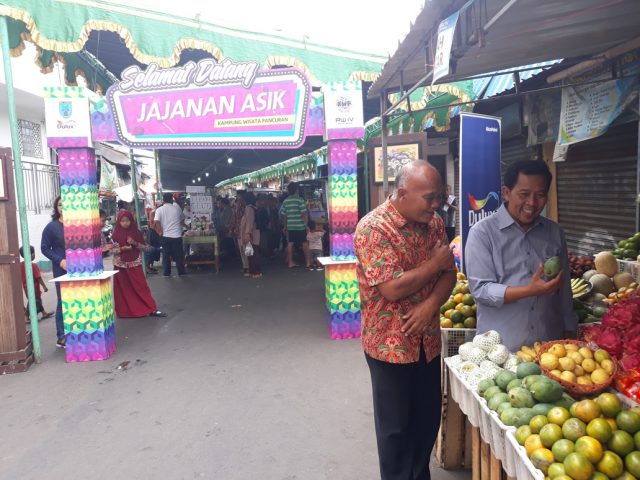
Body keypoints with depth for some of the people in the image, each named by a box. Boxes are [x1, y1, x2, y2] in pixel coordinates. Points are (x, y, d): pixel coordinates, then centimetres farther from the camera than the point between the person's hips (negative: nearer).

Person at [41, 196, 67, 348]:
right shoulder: (52, 227, -3)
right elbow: (45, 248, -2)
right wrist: (60, 261, -14)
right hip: (62, 270, -3)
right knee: (64, 302, 0)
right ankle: (62, 337, 8)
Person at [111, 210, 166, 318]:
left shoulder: (137, 233, 1)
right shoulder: (115, 235, -3)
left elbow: (144, 247, 4)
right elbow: (112, 250, -4)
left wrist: (135, 243, -13)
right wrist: (123, 248, -19)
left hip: (135, 265, 0)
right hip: (121, 266, 0)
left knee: (142, 287, 0)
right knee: (124, 289, 7)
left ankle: (152, 309, 1)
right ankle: (126, 311, 20)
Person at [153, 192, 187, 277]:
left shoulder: (159, 210, -1)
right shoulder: (177, 208, 1)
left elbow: (156, 222, -14)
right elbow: (182, 220, 13)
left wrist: (161, 231, -5)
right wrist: (185, 225, 33)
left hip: (165, 236, 0)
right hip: (176, 236, 0)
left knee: (166, 255, 9)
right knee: (178, 255, 8)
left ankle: (167, 273, 13)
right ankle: (181, 272, 15)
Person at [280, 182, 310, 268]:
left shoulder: (285, 201, 5)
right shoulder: (299, 200, -9)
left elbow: (283, 214, 9)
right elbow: (304, 213, -13)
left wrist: (285, 225, 19)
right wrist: (306, 224, -5)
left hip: (290, 226, 5)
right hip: (300, 226, -4)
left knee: (290, 243, 8)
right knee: (305, 243, 5)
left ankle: (290, 262, 11)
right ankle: (308, 262, 9)